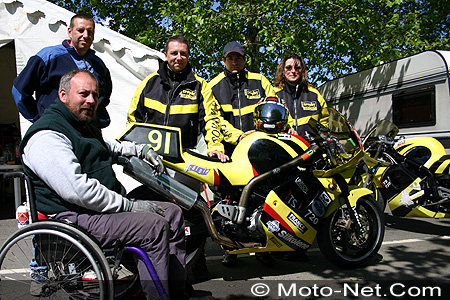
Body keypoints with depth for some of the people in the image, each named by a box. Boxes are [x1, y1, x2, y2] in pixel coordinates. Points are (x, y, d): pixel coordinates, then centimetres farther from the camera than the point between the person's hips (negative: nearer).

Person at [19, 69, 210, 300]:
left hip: (108, 204, 10)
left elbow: (107, 147, 40)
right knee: (154, 225, -26)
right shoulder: (46, 137, -16)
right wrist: (130, 206, -23)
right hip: (76, 218, -10)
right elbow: (77, 190, -27)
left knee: (173, 213, 3)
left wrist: (141, 150, 27)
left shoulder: (85, 126, 18)